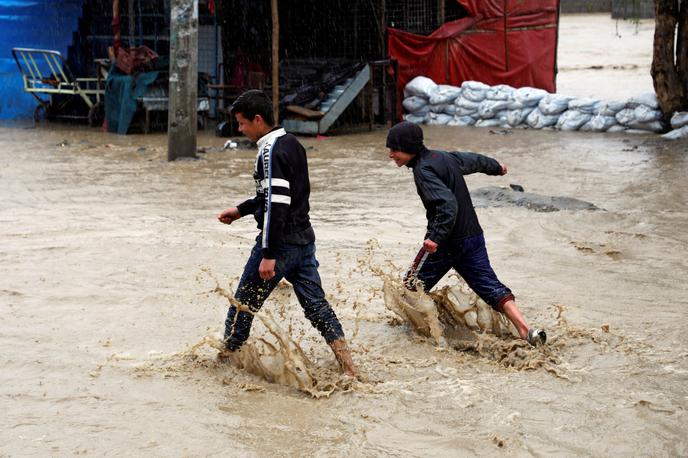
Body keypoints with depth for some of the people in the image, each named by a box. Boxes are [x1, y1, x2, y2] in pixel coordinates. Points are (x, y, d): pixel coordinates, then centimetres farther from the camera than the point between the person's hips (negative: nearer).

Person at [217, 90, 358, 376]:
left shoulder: (270, 151, -17)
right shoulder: (292, 143, 12)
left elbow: (276, 204, -23)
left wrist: (268, 254, -23)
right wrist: (241, 210, 27)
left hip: (280, 242, -9)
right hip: (304, 238, 9)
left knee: (244, 303, 5)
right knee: (315, 303, 9)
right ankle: (347, 365, 4)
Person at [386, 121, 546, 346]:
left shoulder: (423, 170, -18)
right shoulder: (444, 157, 9)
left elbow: (447, 204, -30)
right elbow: (474, 160, 28)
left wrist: (436, 237, -39)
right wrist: (496, 167, 48)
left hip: (447, 243, -8)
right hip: (473, 236, 9)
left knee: (412, 286, 6)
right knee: (490, 286, 5)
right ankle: (526, 331, -7)